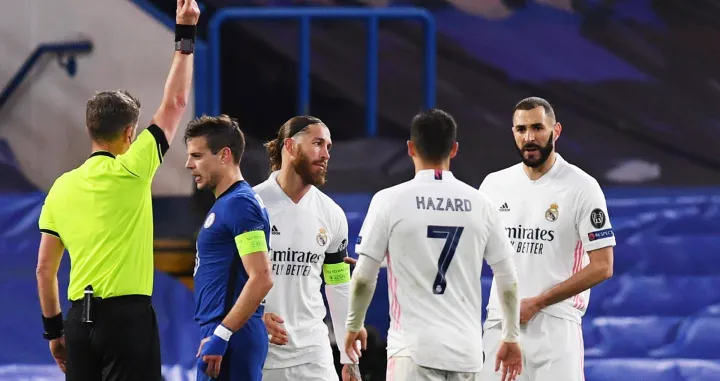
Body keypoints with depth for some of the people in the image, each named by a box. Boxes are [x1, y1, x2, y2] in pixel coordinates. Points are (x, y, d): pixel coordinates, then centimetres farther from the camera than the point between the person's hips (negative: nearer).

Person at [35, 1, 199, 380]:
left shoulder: (62, 187, 10)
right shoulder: (129, 172, -5)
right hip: (127, 316, -6)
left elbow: (44, 269, 12)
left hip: (80, 320, 6)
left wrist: (54, 329, 20)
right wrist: (185, 36, 6)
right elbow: (175, 103, -1)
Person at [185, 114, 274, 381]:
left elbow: (261, 278, -21)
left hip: (231, 340, -10)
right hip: (225, 337, 10)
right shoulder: (225, 204, 18)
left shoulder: (238, 204, -13)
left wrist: (221, 335, -22)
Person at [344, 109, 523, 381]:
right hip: (466, 349, 4)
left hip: (415, 348, -4)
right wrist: (511, 337, 23)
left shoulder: (390, 200, -4)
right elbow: (508, 281, 10)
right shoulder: (479, 203, 5)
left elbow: (364, 277, -1)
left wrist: (353, 325, 16)